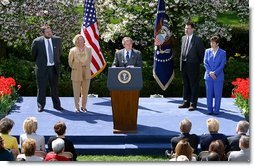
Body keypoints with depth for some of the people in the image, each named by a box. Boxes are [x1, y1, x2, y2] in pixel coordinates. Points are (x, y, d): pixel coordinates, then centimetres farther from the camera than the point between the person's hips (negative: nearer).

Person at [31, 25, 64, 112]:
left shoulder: (57, 40, -1)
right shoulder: (37, 42, -12)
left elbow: (59, 51, 16)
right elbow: (34, 54, 3)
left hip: (54, 68, 3)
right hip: (42, 68, -3)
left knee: (54, 87, 12)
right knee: (41, 88, 5)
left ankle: (56, 105, 21)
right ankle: (41, 106, 17)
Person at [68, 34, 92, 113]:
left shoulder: (88, 49, 2)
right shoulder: (73, 50, -4)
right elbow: (70, 62, 7)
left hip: (86, 73, 2)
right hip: (76, 74, -2)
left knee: (85, 91, 7)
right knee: (76, 92, 3)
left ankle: (83, 107, 17)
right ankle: (77, 107, 12)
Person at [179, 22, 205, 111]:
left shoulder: (197, 40, -7)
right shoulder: (183, 38, 12)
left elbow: (202, 52, -3)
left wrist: (199, 62, 0)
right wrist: (181, 60, 14)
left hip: (193, 66, -6)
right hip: (184, 65, 6)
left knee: (194, 85, -1)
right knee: (185, 85, 13)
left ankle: (193, 104, 3)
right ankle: (186, 102, 22)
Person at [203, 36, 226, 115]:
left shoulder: (222, 53, 1)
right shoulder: (207, 51, 9)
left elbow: (222, 65, -4)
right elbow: (205, 63, 3)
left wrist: (215, 73, -14)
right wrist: (210, 72, -10)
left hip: (218, 76, -2)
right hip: (208, 76, 2)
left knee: (217, 94, 0)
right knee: (209, 94, 4)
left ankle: (216, 110, 6)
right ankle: (210, 110, 11)